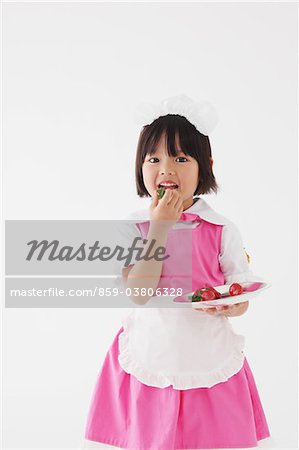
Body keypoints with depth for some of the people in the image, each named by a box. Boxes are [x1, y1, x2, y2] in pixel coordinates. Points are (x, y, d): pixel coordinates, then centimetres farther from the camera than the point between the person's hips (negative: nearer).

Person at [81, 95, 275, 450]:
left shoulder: (222, 230, -4)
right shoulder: (134, 226, -4)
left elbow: (242, 299, 2)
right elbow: (138, 293, -16)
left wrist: (229, 306, -22)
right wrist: (160, 226, -19)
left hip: (207, 359, 1)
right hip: (152, 355, 0)